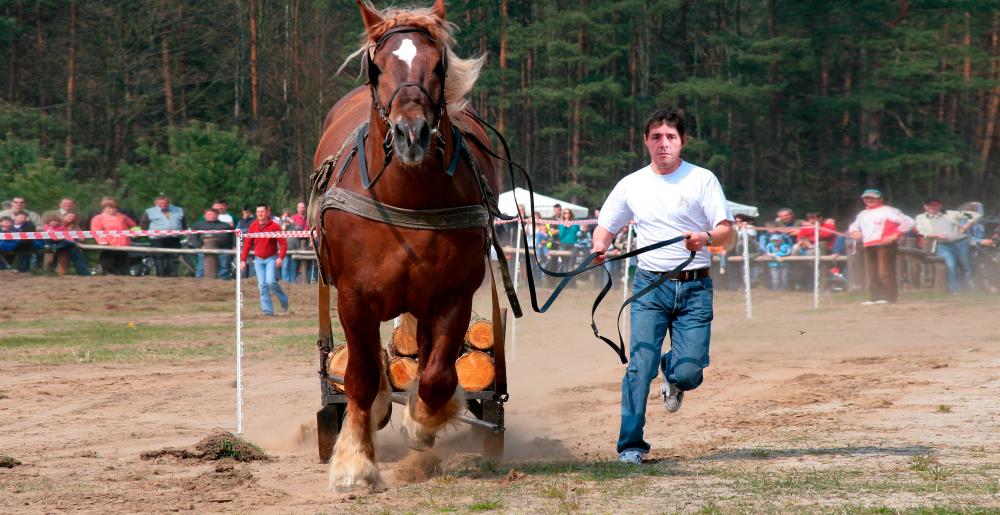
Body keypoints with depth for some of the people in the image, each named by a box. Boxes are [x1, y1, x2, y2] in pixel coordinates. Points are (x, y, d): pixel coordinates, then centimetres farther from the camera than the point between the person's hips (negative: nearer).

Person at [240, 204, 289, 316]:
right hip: (258, 260, 4)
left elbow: (283, 243, -10)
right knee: (262, 285, -3)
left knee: (270, 281, -19)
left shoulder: (274, 226, -8)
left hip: (271, 259, -4)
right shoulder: (253, 226, 3)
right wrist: (243, 260, 4)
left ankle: (283, 300, 6)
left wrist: (281, 257, -24)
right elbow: (247, 244, 8)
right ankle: (267, 310, 0)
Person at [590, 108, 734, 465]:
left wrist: (706, 238, -25)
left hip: (694, 288, -1)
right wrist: (599, 246, -6)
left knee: (688, 373, -7)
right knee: (640, 366, -11)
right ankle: (630, 446, -3)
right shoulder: (631, 185, 10)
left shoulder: (702, 179, 2)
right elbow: (606, 227, 17)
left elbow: (726, 231, -3)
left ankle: (673, 375, 31)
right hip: (650, 287, 1)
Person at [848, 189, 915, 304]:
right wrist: (854, 232, 11)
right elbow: (854, 226, 37)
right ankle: (874, 297, 8)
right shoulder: (862, 214, 20)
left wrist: (895, 235, -14)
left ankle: (890, 297, -12)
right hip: (868, 246, 8)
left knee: (885, 272, -13)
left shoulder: (888, 211, -2)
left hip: (885, 245, -8)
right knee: (872, 273, 5)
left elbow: (908, 222, -9)